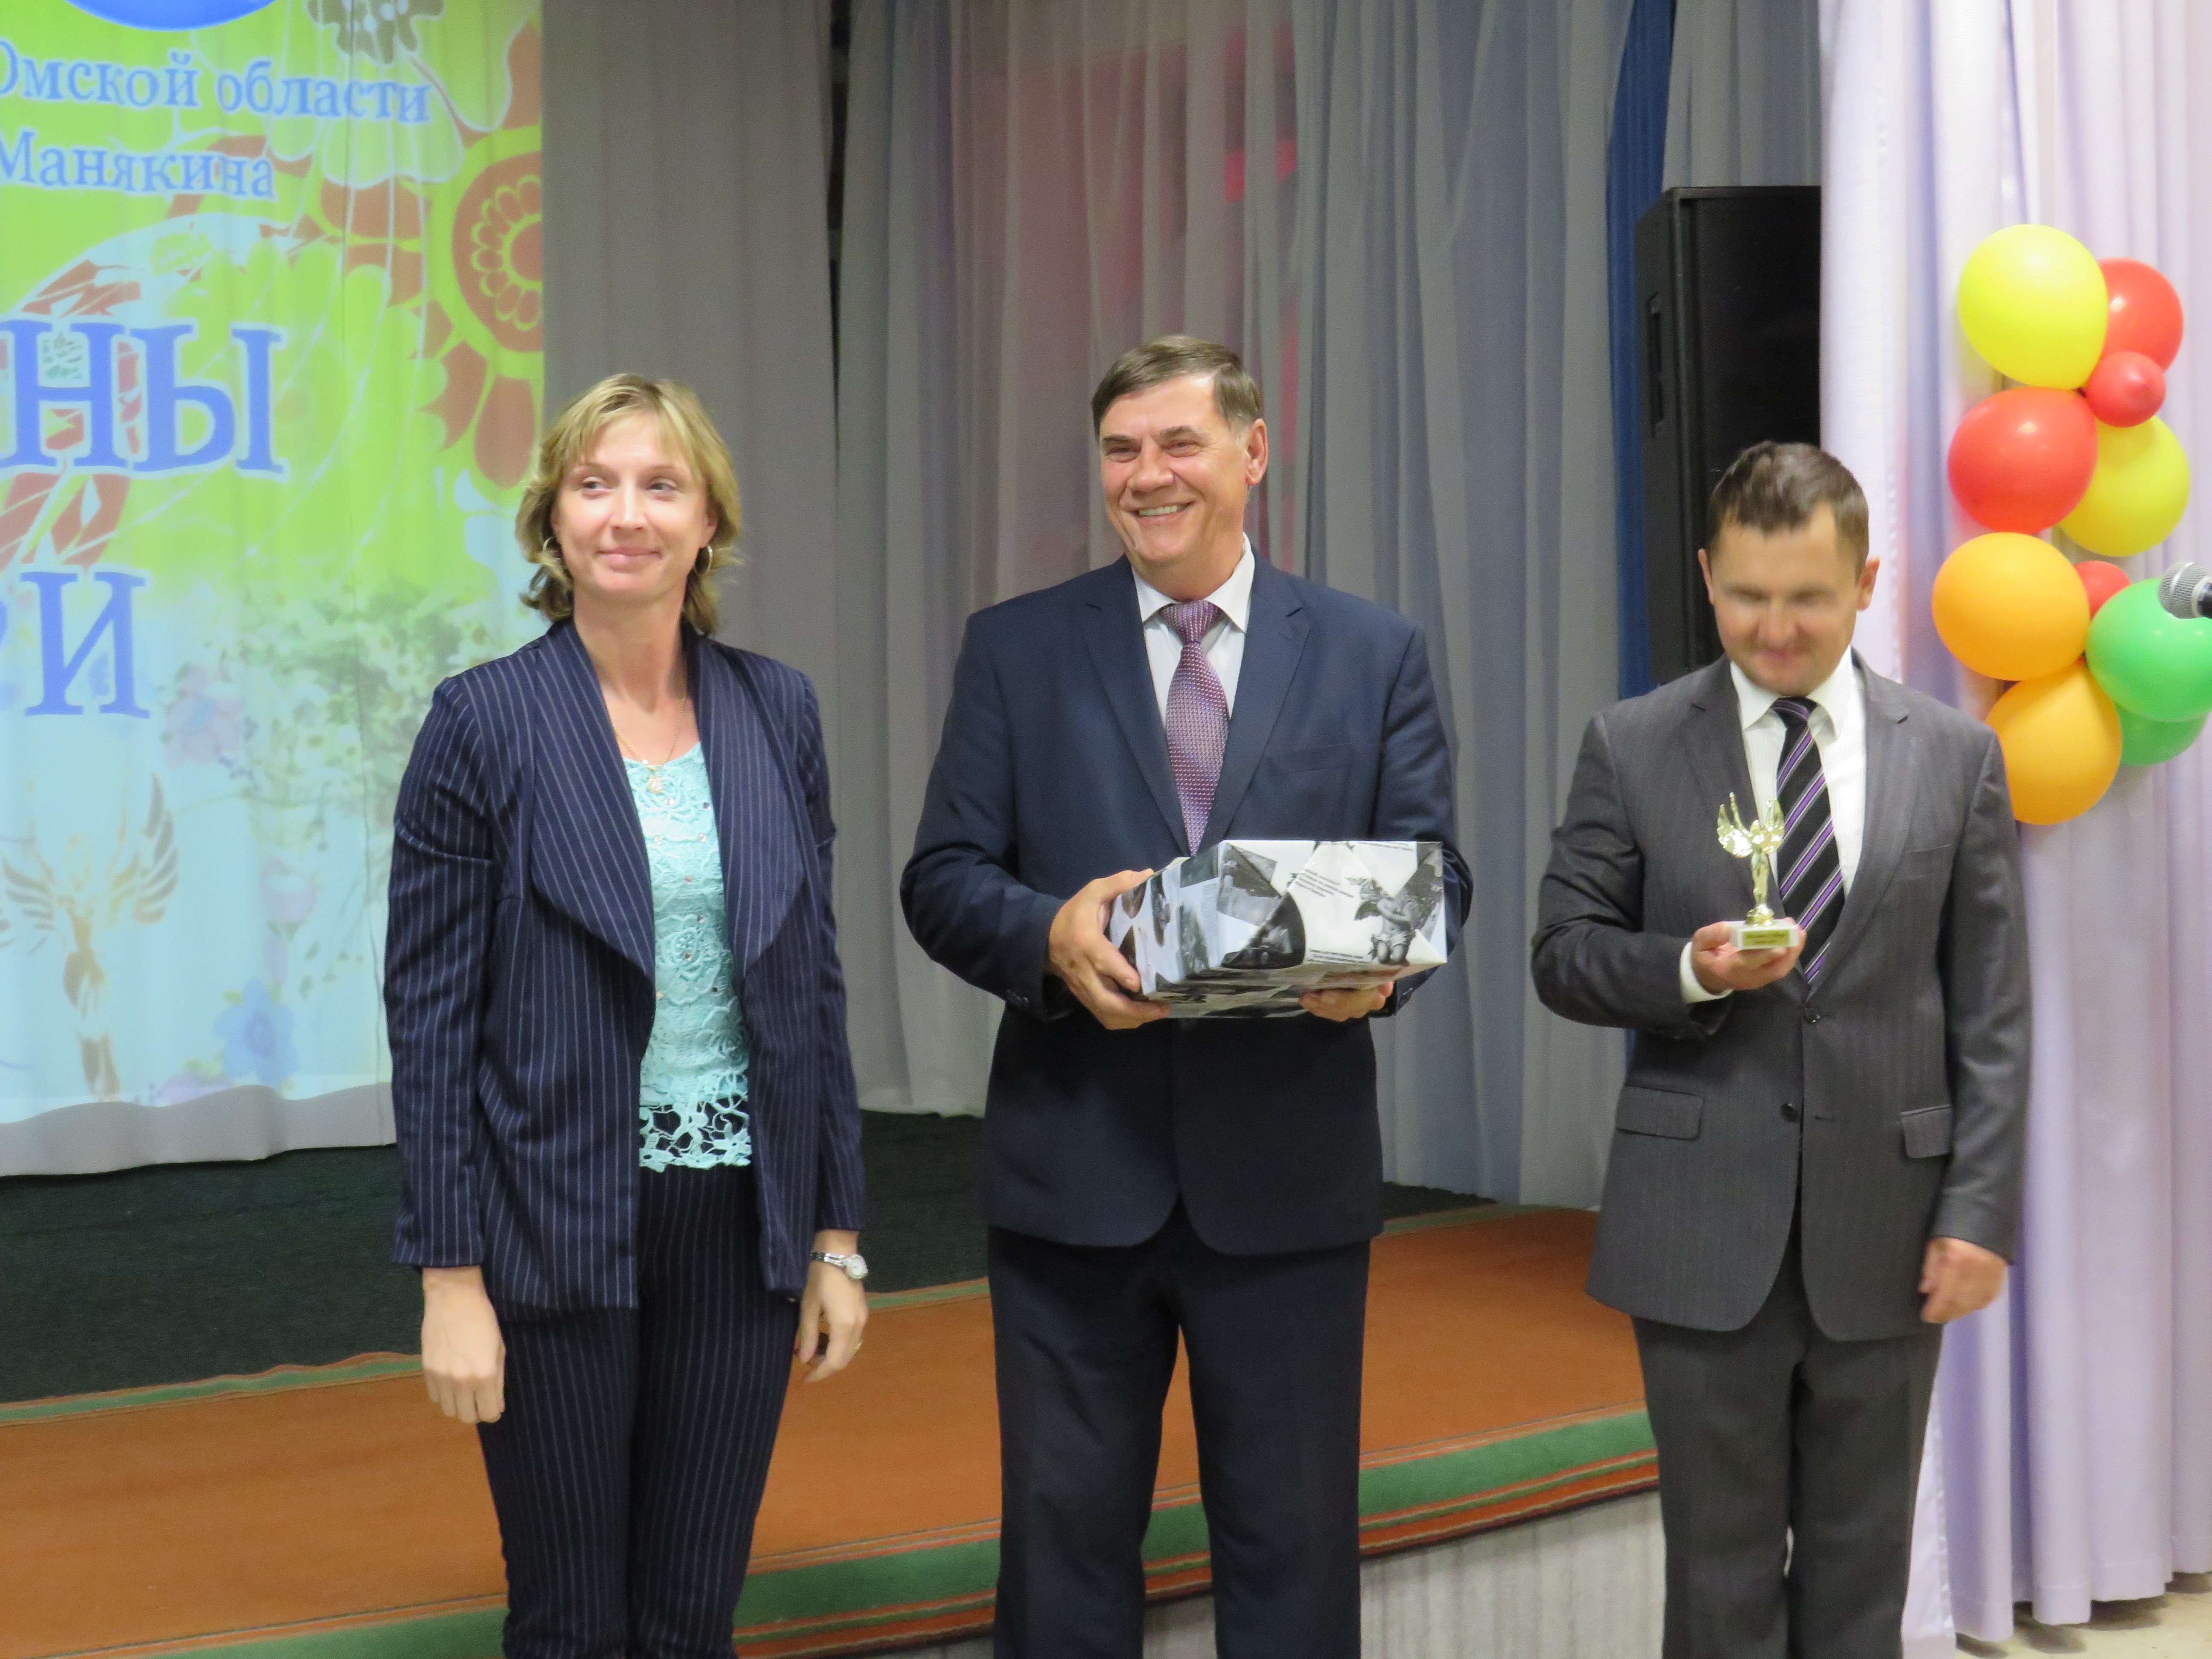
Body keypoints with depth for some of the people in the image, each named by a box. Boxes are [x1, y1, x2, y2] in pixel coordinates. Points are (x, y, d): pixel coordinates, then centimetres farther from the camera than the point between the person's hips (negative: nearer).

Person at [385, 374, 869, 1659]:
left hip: (738, 1219, 3)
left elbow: (813, 980, 8)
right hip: (558, 1229, -3)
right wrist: (450, 1279, -10)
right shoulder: (487, 722, -7)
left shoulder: (776, 711, 4)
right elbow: (430, 1011, -7)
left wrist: (837, 1235, 7)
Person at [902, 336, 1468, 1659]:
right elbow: (943, 880, 2)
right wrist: (1050, 935, -20)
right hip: (1075, 1175, 0)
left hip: (1288, 1184, 0)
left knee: (1293, 1546, 8)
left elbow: (1435, 877, 5)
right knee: (1066, 1537, 9)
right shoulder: (1016, 649, 6)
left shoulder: (1375, 655, 7)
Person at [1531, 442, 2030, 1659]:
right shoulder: (1631, 748, 2)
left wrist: (1979, 1212, -4)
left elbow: (1990, 1012, 3)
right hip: (1704, 1228, -1)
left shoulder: (1956, 758, 4)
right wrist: (1692, 970, -18)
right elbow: (1564, 954, 2)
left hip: (1885, 1229, 1)